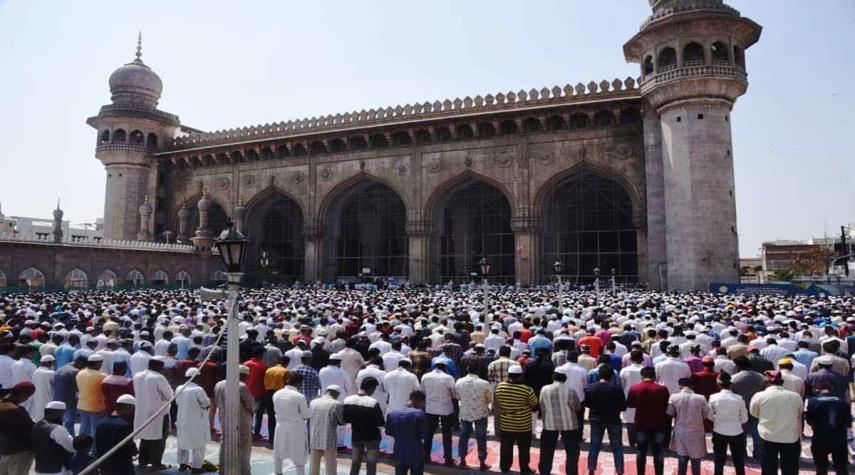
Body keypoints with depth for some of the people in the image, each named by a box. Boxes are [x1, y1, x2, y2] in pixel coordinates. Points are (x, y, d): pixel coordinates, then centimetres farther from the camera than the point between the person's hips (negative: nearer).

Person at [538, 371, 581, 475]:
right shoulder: (570, 391, -12)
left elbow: (542, 407, 1)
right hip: (568, 424, -2)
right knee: (572, 452, 12)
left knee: (546, 452, 16)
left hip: (550, 424, 2)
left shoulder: (544, 390, -7)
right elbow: (577, 407, 2)